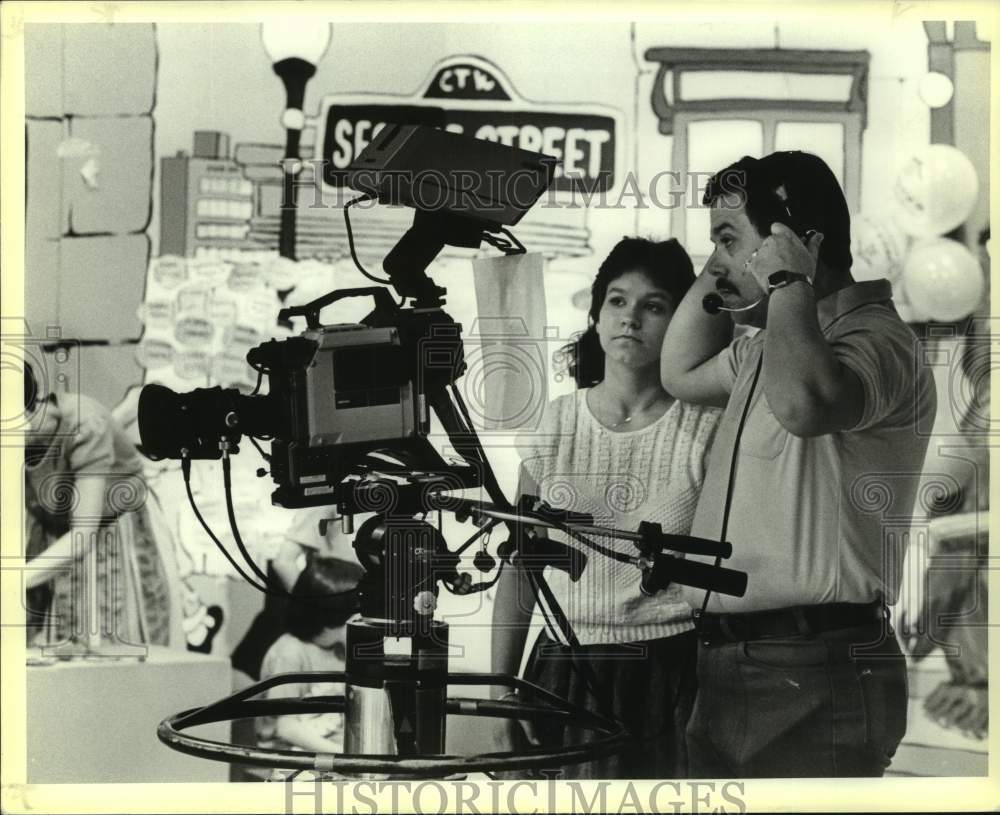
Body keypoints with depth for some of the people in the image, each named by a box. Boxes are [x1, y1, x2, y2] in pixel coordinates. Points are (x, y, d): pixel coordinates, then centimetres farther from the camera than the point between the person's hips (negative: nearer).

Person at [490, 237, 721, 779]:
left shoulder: (705, 430, -2)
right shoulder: (554, 426, 5)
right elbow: (519, 569, 7)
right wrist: (502, 693, 5)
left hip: (672, 674, -2)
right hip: (566, 670, 2)